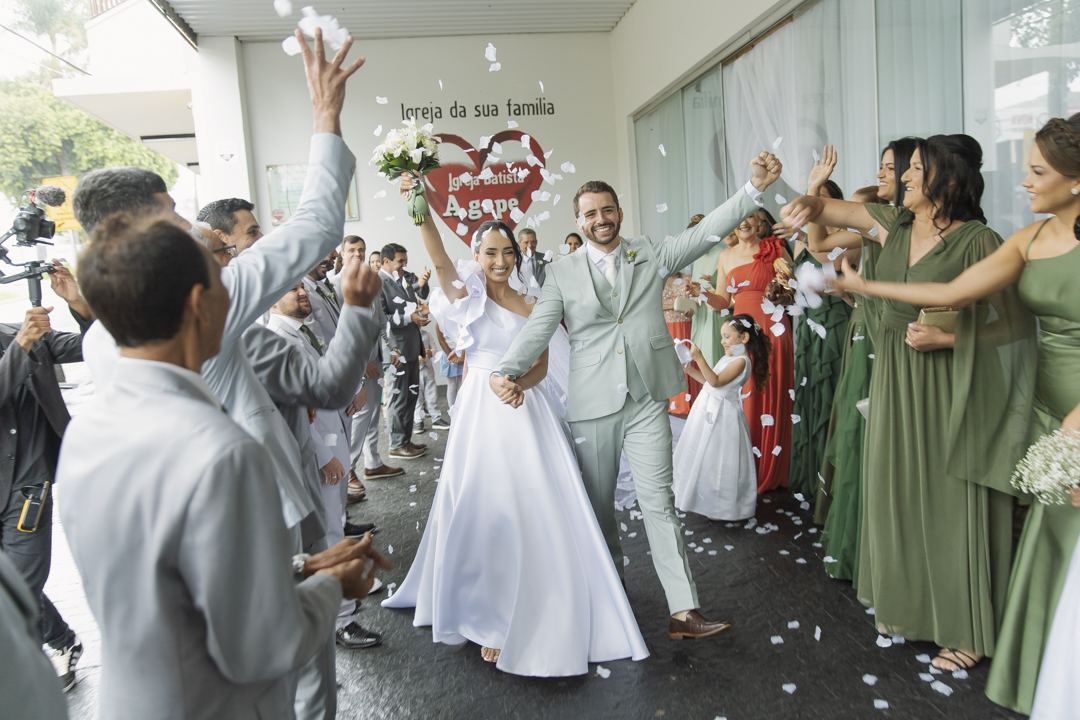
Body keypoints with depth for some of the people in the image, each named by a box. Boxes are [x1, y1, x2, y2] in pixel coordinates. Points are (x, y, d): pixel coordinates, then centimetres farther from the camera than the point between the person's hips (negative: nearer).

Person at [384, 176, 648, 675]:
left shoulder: (532, 307, 11)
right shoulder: (467, 297, 1)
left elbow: (543, 364, 7)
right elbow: (440, 262, -18)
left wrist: (521, 381, -16)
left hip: (528, 414, 3)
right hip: (482, 414, -2)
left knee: (538, 513, 3)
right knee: (486, 512, 2)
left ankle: (536, 615, 22)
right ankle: (490, 620, 20)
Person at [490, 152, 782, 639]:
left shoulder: (650, 256, 7)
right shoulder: (562, 275, 4)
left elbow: (706, 232, -2)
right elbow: (536, 330, -5)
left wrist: (755, 187, -14)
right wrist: (505, 372, -22)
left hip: (647, 401, 0)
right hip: (592, 405, 1)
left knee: (659, 501, -3)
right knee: (597, 504, 13)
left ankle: (683, 612, 0)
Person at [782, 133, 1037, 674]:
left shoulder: (977, 242, -13)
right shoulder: (896, 225, 5)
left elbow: (1014, 326, -11)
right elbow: (836, 210, 7)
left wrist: (947, 337, -20)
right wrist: (810, 204, -15)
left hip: (946, 389, -6)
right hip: (894, 385, 6)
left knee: (949, 501, 3)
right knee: (897, 491, 15)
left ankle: (967, 631, 21)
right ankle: (905, 603, 34)